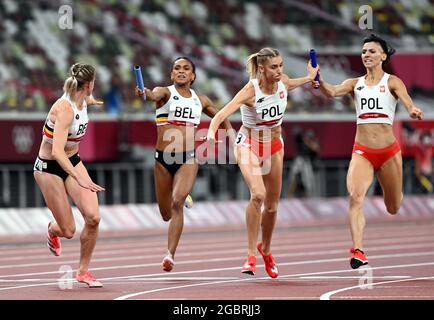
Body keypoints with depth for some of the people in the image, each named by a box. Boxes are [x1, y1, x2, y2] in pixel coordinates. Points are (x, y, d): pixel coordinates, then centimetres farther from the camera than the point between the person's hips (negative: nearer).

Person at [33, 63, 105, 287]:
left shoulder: (82, 101, -6)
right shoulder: (65, 109, -30)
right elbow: (57, 151, -39)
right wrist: (79, 178, -47)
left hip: (72, 161, 7)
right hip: (49, 168, -7)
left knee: (93, 217, -13)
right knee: (68, 231, -3)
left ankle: (83, 271, 5)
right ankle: (52, 230, 36)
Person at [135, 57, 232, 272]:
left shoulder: (201, 101, 10)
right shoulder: (166, 92, -1)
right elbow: (155, 95, -26)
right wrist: (145, 93, -50)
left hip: (188, 159, 0)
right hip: (164, 158, 0)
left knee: (177, 203, -22)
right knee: (166, 214, 10)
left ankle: (170, 254, -22)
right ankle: (184, 197, 47)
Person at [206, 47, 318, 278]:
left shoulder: (282, 82, -13)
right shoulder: (251, 90, -28)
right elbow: (223, 113, -42)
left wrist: (309, 78, 15)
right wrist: (211, 131, -59)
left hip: (274, 146, 5)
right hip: (249, 145, -5)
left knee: (272, 205, 13)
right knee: (258, 194, -29)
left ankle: (265, 249, 39)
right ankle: (251, 254, -20)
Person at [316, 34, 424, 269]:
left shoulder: (392, 82, -1)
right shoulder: (355, 84, 6)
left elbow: (407, 101, -19)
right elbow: (332, 92, -11)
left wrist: (413, 111, -43)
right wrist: (317, 80, -32)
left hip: (389, 151, -1)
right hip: (362, 152, 1)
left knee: (393, 208, 13)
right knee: (355, 196, -25)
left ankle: (393, 193, 51)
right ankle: (358, 251, -28)